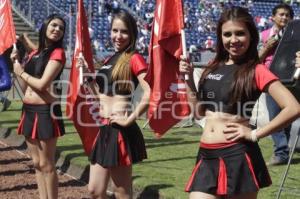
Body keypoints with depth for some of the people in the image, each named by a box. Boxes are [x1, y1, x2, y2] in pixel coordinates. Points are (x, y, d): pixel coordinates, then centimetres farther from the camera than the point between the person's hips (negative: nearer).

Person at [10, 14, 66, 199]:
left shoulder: (58, 53, -8)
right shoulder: (34, 53, 14)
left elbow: (41, 84, -17)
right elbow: (25, 88, 12)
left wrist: (21, 72, -2)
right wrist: (17, 64, 6)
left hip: (45, 111, -7)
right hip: (29, 110, 7)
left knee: (47, 164, 0)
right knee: (37, 163, 14)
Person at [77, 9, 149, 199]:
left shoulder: (134, 59, -11)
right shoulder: (109, 60, 14)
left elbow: (150, 94, -23)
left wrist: (129, 120, -18)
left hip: (120, 131, -8)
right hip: (104, 129, 8)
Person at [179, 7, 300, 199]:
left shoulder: (256, 71, -7)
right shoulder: (213, 68, 12)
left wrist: (254, 134, -13)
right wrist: (188, 78, 8)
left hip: (238, 156, -5)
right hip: (207, 155, 5)